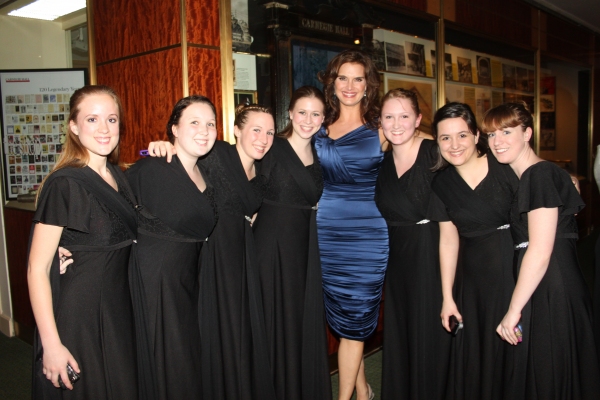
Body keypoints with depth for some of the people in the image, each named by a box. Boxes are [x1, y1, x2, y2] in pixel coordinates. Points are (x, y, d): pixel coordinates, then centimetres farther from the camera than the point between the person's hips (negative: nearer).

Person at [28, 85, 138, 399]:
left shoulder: (117, 175, 4)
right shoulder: (63, 184, -18)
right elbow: (37, 269, -18)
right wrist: (51, 345, -21)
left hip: (118, 310, 7)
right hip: (77, 317, -7)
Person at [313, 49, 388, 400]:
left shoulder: (379, 131, -2)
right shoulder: (320, 128, 7)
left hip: (366, 236, -4)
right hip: (326, 233, 4)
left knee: (352, 321, 3)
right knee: (341, 317, 13)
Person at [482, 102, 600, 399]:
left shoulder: (540, 175, -14)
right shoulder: (527, 177, 15)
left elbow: (540, 254, -20)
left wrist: (513, 311, -16)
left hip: (552, 294, -9)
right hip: (544, 289, 9)